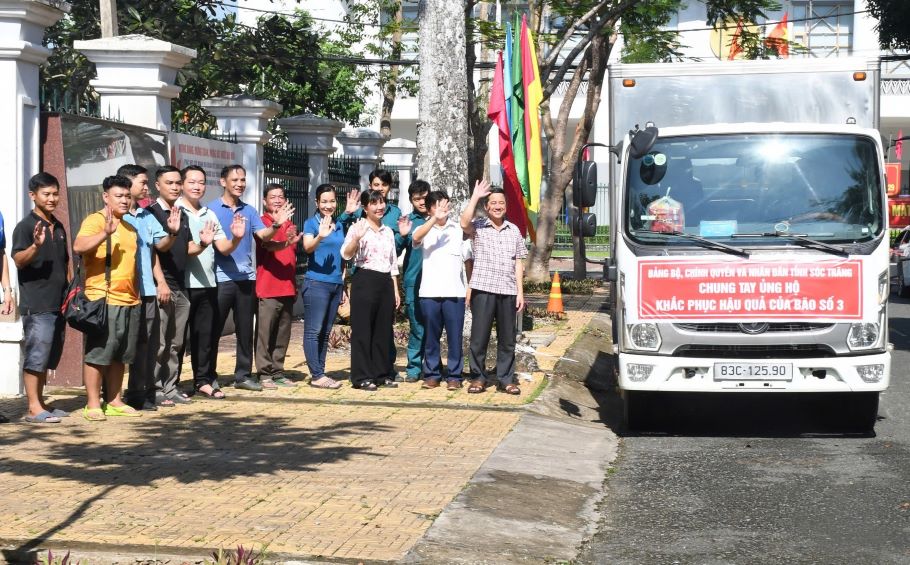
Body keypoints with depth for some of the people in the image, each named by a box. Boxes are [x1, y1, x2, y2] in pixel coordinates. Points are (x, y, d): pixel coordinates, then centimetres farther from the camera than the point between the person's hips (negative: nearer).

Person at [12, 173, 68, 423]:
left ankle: (40, 403, 17)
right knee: (36, 355, -8)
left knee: (50, 356, 10)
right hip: (36, 305, -7)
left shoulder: (58, 227, 16)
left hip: (58, 303, 8)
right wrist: (36, 246, -36)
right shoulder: (25, 226, -6)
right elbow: (18, 260, -18)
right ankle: (34, 409, -6)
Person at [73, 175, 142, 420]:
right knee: (97, 353, -5)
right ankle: (93, 405, -2)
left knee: (120, 355, 11)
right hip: (103, 299, -8)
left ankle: (114, 401, 18)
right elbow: (78, 246, -23)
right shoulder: (95, 220, -6)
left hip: (129, 300, 8)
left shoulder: (129, 228, 20)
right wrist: (105, 233, -37)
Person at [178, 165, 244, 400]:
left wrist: (236, 238, -10)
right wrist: (201, 246, -33)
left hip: (207, 284, 6)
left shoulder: (209, 215, 16)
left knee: (207, 334, 8)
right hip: (182, 284, -6)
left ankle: (204, 380, 17)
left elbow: (224, 248, 11)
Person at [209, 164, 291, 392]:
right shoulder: (212, 209, -1)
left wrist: (276, 225, -18)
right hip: (221, 277, -5)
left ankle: (243, 375, 17)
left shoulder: (249, 211, 13)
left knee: (245, 329, 9)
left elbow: (264, 235, 3)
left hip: (246, 277, 5)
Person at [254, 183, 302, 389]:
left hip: (288, 289, 6)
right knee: (265, 332, -5)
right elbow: (267, 244, -22)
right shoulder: (262, 223, -3)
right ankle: (264, 374, -2)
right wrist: (284, 243, -42)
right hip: (268, 289, -6)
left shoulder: (290, 226, 17)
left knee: (283, 334, 8)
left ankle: (278, 372, 15)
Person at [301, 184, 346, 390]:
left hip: (336, 284, 7)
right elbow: (307, 247, -20)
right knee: (313, 331, -6)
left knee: (325, 332, 10)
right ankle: (317, 375, -7)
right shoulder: (311, 223, -3)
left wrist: (343, 286, 19)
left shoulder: (339, 226, 15)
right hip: (316, 283, -7)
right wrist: (320, 236, -40)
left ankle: (320, 372, 14)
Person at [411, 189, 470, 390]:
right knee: (431, 336, 6)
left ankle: (454, 376, 7)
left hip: (455, 292, 0)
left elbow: (468, 259, 9)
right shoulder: (424, 229, 5)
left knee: (454, 337, 1)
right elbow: (416, 238, -20)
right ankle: (432, 374, 14)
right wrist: (434, 219, -32)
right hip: (429, 292, 0)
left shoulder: (458, 229, 7)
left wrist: (470, 286, 1)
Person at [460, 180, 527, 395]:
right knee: (479, 336, 0)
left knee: (507, 339, 5)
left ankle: (506, 379, 12)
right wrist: (475, 196, -16)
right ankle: (478, 377, 11)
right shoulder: (478, 227, 4)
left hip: (508, 291, 3)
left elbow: (518, 263, 14)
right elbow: (465, 223, -20)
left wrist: (520, 291, 7)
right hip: (483, 289, -3)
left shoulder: (514, 230, 14)